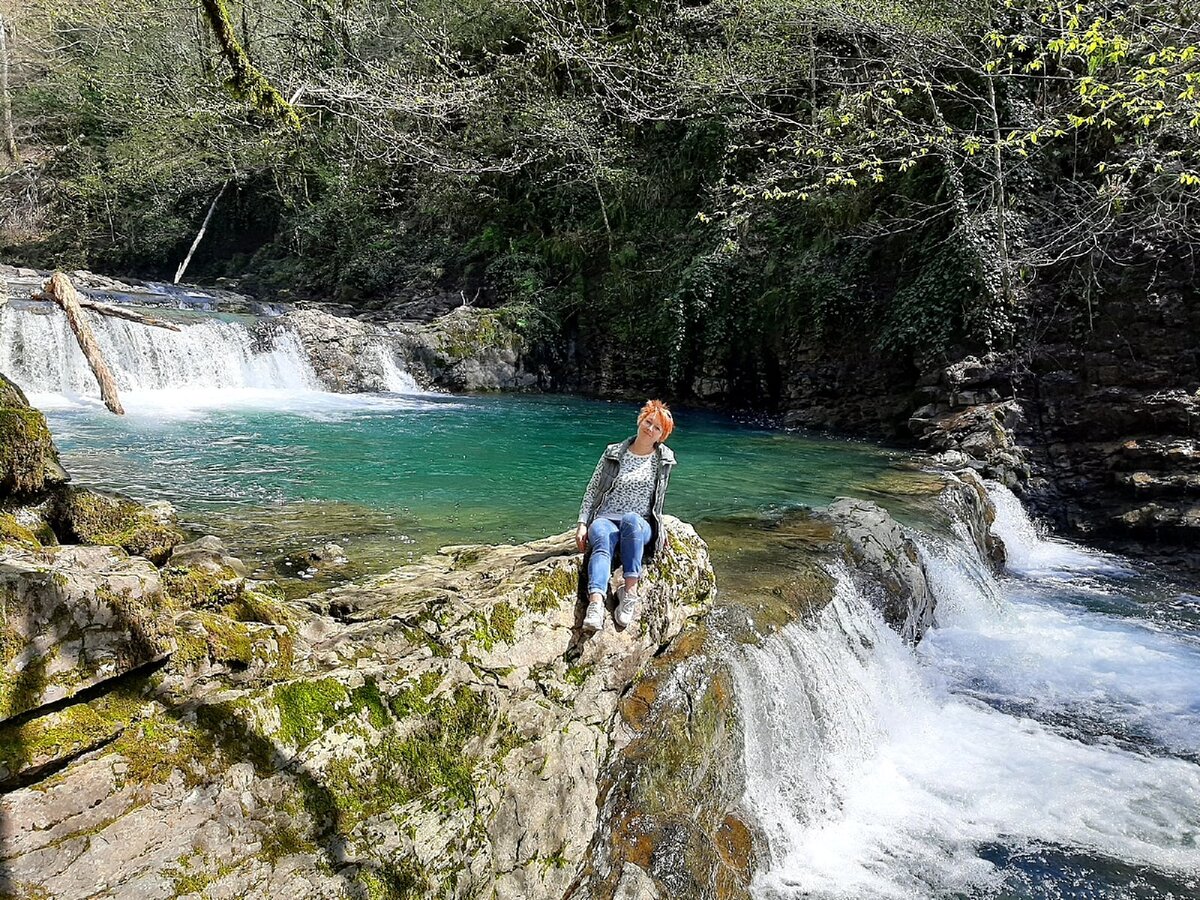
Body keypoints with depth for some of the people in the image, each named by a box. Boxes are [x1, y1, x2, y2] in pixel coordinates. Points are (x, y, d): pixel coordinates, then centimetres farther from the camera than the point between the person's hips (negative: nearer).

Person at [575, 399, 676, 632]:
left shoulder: (663, 460, 9)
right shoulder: (613, 453, 7)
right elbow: (592, 490, 8)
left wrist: (659, 529, 14)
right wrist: (582, 523, -1)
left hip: (640, 525, 0)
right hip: (605, 519, 0)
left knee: (631, 519, -39)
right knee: (603, 541, -37)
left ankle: (630, 591, -43)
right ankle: (596, 603, -57)